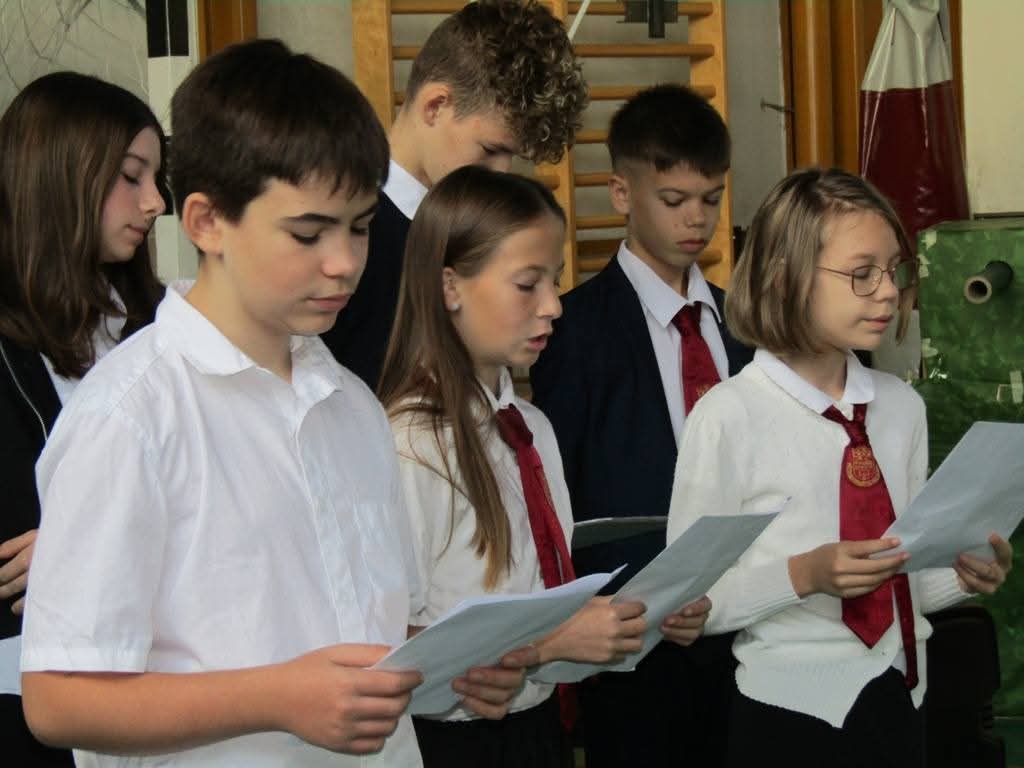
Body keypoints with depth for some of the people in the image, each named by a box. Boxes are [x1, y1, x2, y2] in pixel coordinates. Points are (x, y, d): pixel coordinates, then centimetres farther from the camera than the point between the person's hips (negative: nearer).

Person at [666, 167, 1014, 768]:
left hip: (901, 702, 5)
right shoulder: (728, 417, -13)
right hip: (792, 714, -5)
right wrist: (803, 576, -24)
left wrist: (963, 576, -7)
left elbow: (904, 581, 12)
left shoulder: (903, 407, 5)